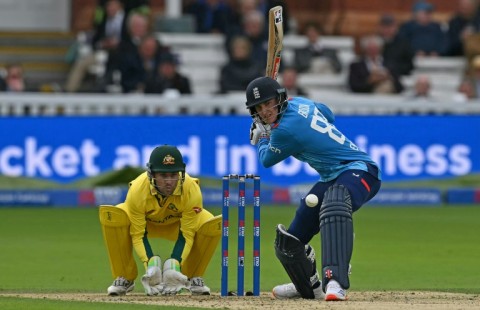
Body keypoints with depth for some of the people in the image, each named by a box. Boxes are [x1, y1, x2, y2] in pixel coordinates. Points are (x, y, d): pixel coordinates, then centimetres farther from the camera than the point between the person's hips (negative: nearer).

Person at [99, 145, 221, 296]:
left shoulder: (192, 190, -33)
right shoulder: (137, 190, -35)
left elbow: (186, 235, -26)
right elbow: (138, 235, -27)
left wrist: (175, 264, -42)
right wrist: (150, 263, -44)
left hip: (177, 224, 1)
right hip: (144, 223, -1)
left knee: (214, 225, -29)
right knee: (110, 216, -33)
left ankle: (193, 278, -3)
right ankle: (124, 278, -13)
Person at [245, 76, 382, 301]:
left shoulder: (285, 130, -21)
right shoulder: (301, 103, 5)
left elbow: (267, 160, -1)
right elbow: (328, 115, 28)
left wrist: (260, 138, 21)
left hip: (358, 171, -10)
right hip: (331, 179, 10)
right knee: (290, 241, 13)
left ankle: (335, 282, -60)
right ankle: (310, 287, 41)